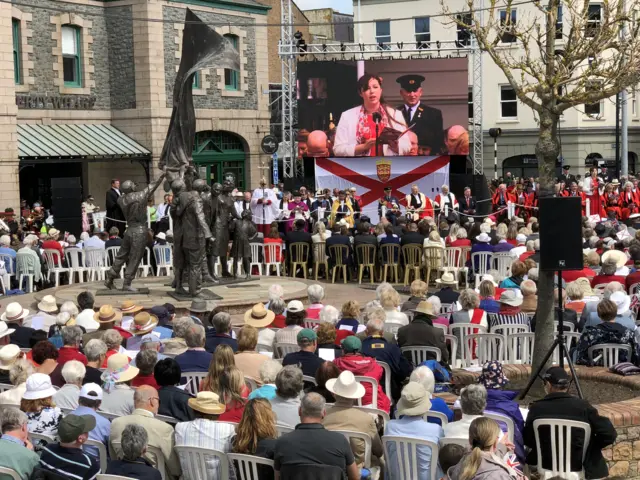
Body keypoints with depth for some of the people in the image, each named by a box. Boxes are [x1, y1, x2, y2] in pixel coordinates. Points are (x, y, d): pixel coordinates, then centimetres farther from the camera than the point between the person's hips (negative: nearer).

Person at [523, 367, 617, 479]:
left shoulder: (537, 408, -11)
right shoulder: (583, 406, -14)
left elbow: (527, 441, 1)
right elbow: (609, 434, -14)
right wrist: (590, 446, 3)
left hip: (547, 466, 1)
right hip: (579, 467, -1)